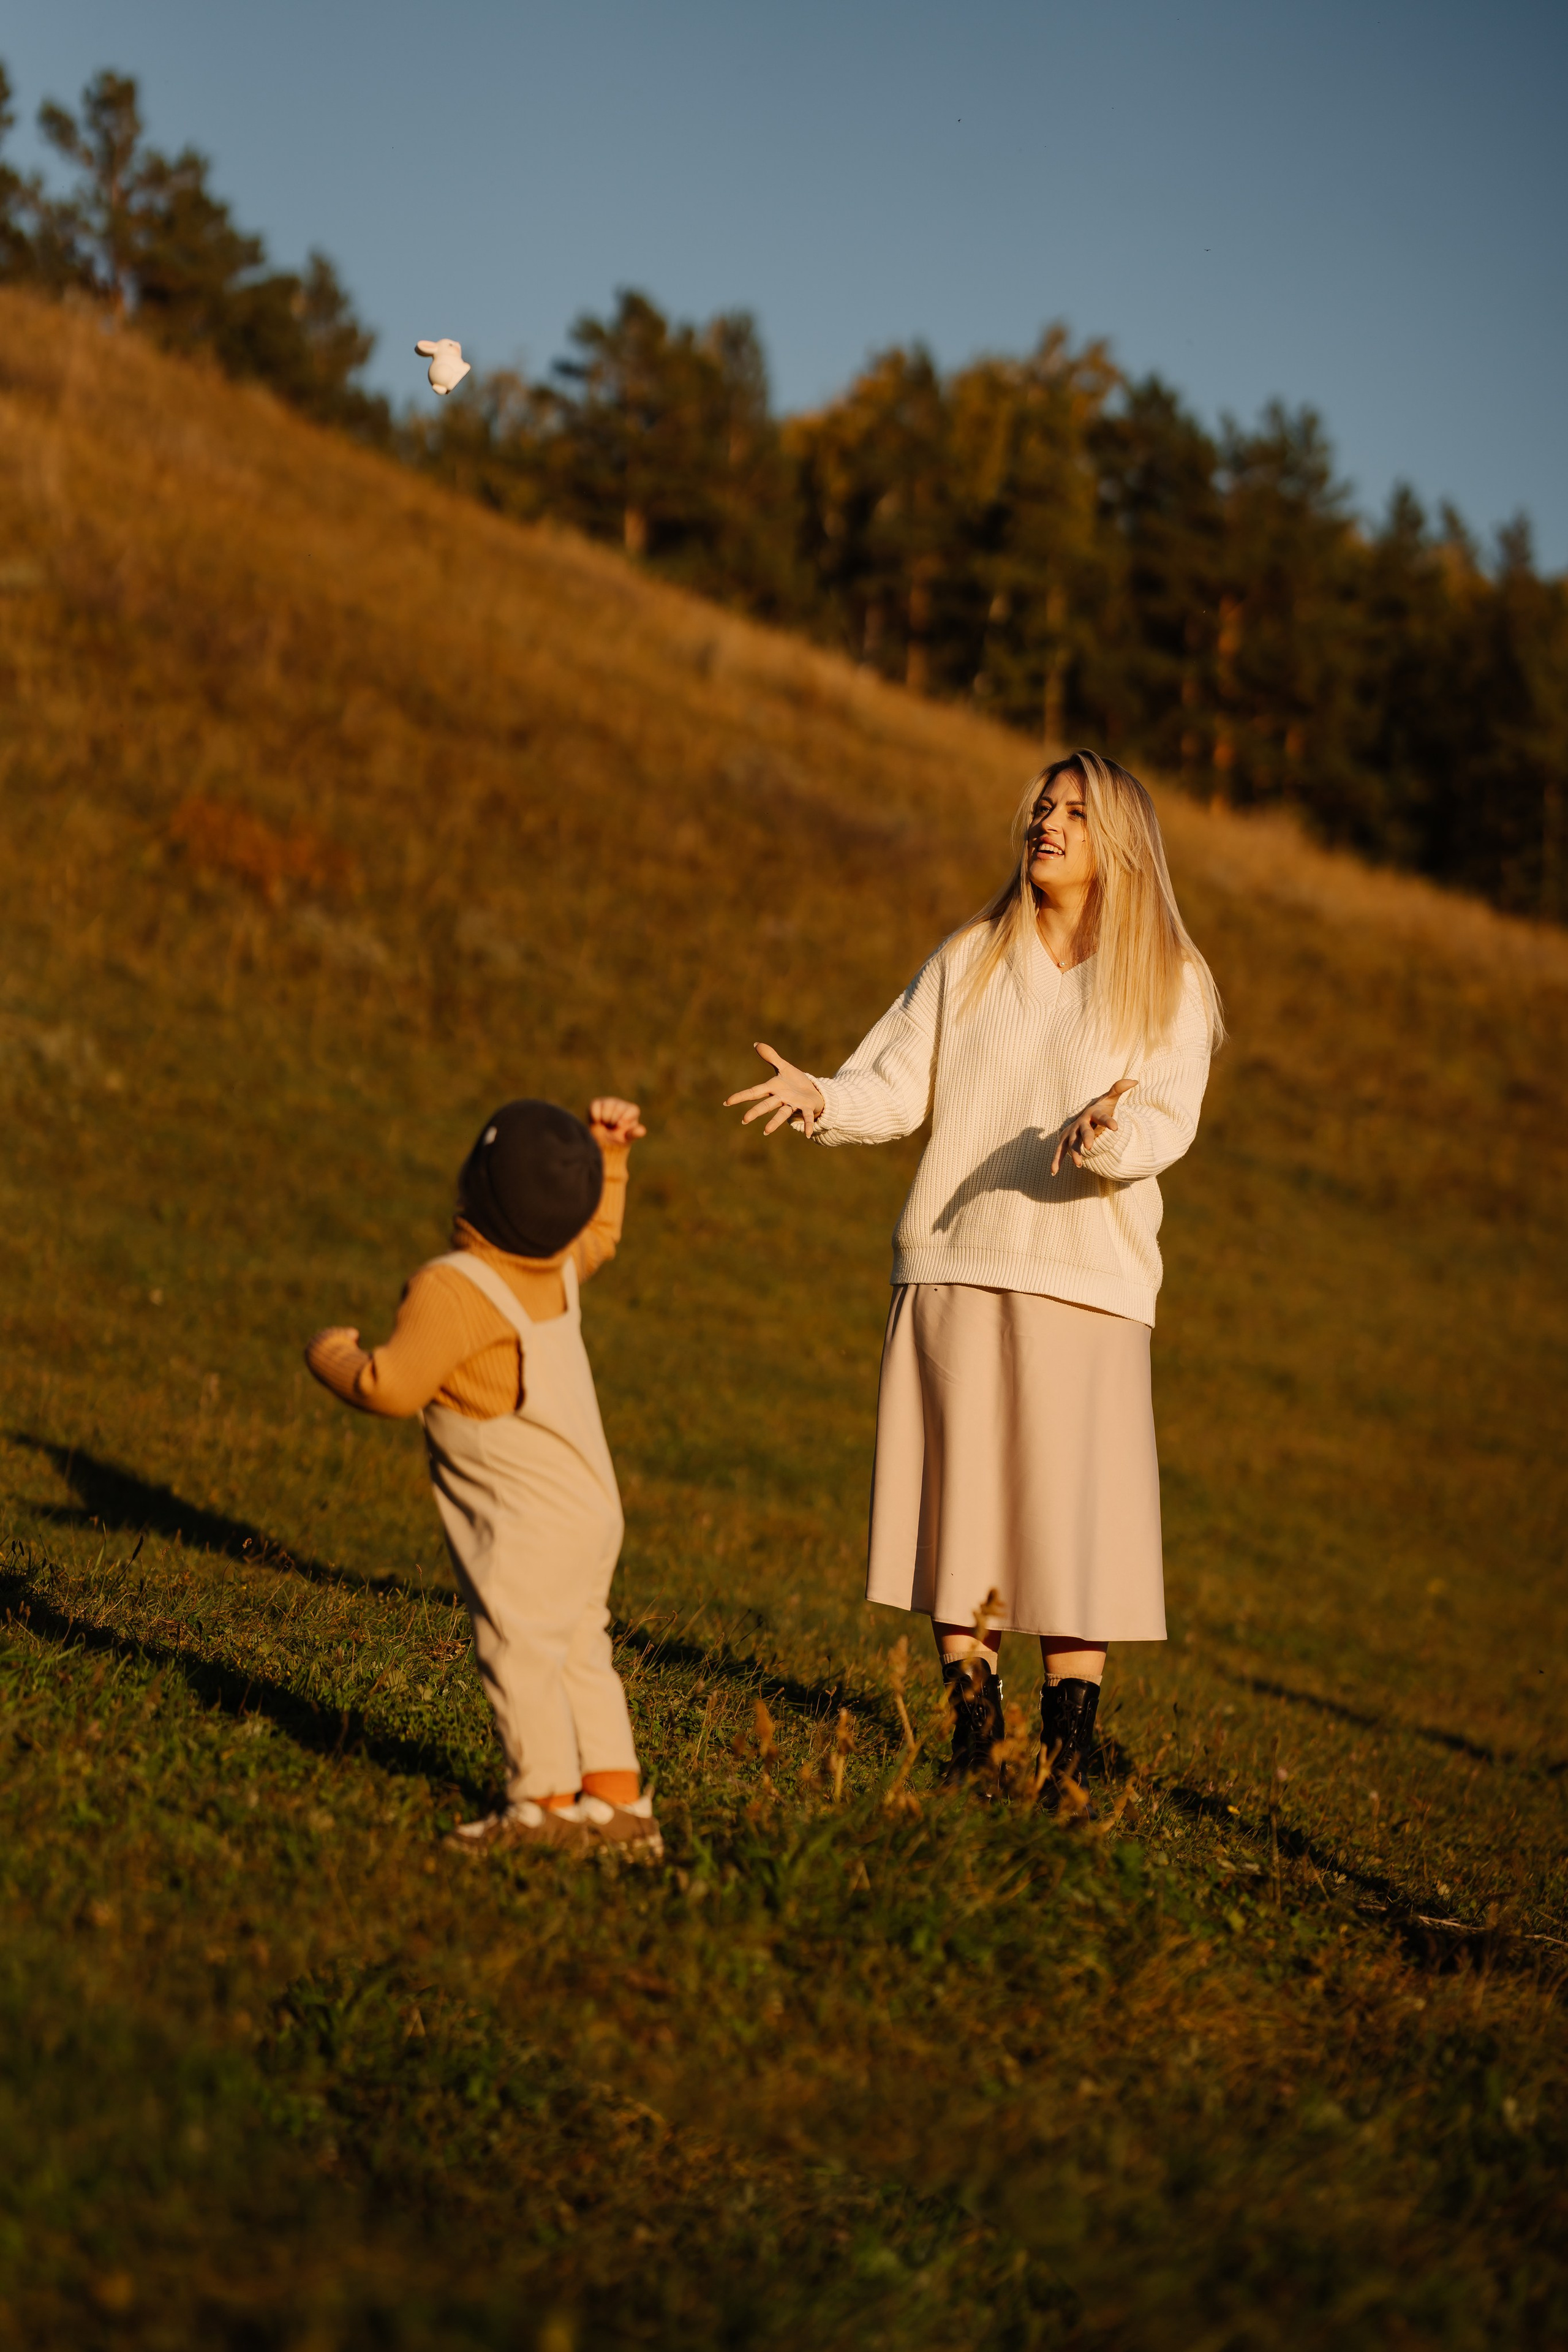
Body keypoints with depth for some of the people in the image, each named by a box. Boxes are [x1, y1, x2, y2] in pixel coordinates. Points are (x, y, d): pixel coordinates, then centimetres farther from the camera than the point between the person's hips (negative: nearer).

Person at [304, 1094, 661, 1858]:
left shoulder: (452, 1289, -20)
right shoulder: (558, 1266, 7)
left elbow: (391, 1387, -20)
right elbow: (597, 1236, 31)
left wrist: (332, 1353, -1)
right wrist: (606, 1155, 28)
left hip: (529, 1521, -10)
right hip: (591, 1507, 10)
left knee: (514, 1646, -9)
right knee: (577, 1650, 15)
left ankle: (547, 1801, -12)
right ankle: (618, 1800, 15)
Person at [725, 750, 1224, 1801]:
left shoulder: (1169, 985, 4)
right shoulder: (969, 959, 14)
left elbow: (1165, 1122, -8)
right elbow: (900, 1085, 8)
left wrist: (1107, 1133, -29)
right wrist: (825, 1100, -12)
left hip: (1086, 1278, -3)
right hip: (952, 1270, 3)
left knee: (1072, 1508, -8)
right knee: (957, 1503, 2)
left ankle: (1068, 1752, -4)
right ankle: (975, 1729, 13)